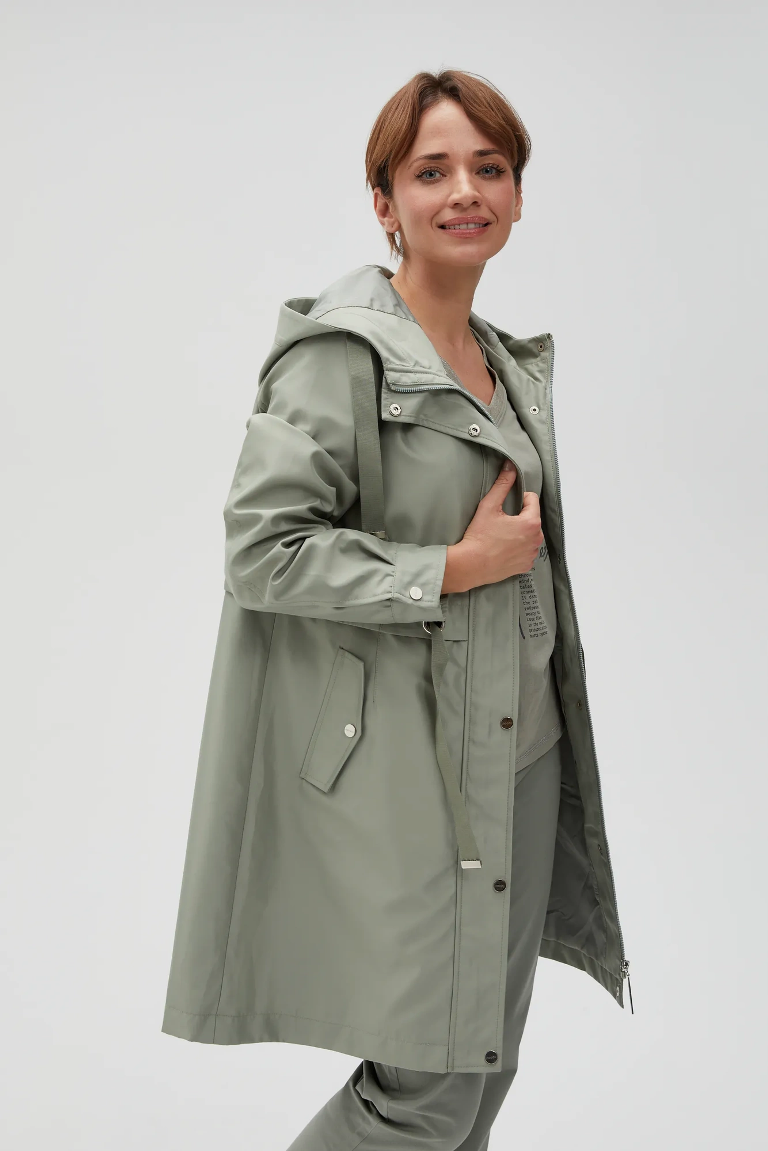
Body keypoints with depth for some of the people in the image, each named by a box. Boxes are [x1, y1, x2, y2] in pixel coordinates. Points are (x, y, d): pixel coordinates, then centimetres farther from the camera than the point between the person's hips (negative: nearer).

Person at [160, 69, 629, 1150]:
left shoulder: (514, 364, 13)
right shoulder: (340, 353, -13)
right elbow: (260, 551, -20)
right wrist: (454, 570, -18)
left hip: (521, 754, 8)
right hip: (403, 768, -8)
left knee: (491, 1056, 17)